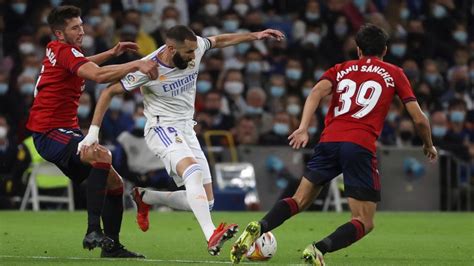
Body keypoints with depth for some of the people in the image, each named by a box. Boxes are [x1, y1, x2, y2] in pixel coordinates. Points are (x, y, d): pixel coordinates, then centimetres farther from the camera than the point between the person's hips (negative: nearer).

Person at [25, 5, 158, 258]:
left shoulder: (56, 50, 16)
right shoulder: (64, 51, -15)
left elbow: (81, 66, 41)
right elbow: (98, 75, -32)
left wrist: (112, 53, 33)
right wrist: (135, 64, -38)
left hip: (65, 131, 11)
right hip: (50, 132, -11)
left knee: (114, 183, 9)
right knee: (101, 155, -37)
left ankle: (111, 246, 15)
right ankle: (93, 231, -44)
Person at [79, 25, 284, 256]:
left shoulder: (195, 48, -6)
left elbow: (218, 41, 17)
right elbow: (109, 92, -9)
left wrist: (254, 36, 17)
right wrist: (94, 131, -13)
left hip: (187, 130, 7)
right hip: (162, 129, -7)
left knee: (205, 202, 2)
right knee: (193, 170, -35)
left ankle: (145, 197, 21)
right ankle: (211, 236, -48)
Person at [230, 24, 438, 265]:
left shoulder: (341, 69, 21)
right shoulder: (394, 74, 16)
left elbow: (317, 92, 0)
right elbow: (419, 118, 12)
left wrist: (303, 128, -10)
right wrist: (429, 146, 31)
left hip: (329, 140, 3)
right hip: (361, 147, -3)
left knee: (300, 200, 14)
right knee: (364, 223, 1)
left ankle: (259, 228, -13)